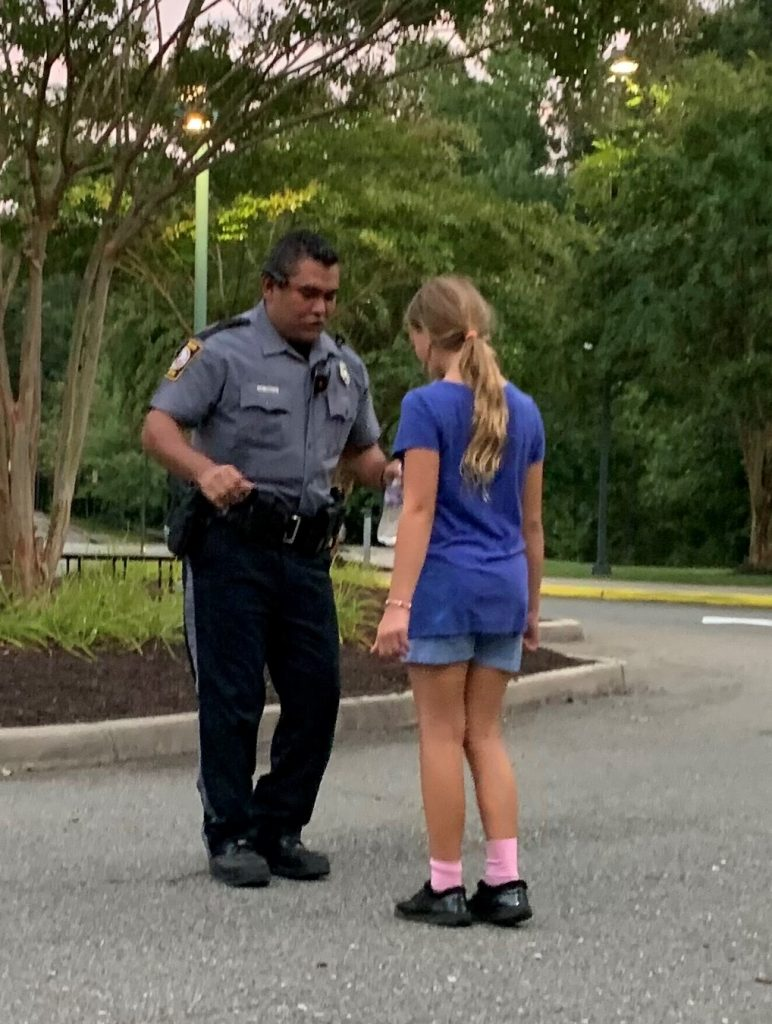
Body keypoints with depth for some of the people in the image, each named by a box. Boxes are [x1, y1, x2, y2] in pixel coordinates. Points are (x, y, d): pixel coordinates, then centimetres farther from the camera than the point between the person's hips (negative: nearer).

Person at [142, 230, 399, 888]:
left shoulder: (346, 368, 12)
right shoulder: (222, 352, -7)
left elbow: (361, 452, 23)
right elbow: (159, 428, -14)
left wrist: (389, 472, -1)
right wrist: (204, 469, -34)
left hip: (307, 553, 6)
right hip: (232, 544, -6)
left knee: (317, 693, 4)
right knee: (232, 696, -1)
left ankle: (280, 829, 18)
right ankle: (230, 837, 11)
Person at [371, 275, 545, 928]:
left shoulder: (427, 405, -8)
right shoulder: (523, 410, 9)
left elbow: (419, 510, -14)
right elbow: (532, 522, 13)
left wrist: (398, 603, -14)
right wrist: (531, 605, 21)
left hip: (444, 586, -5)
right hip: (503, 589, 5)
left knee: (443, 735, 2)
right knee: (486, 735, 12)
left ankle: (446, 887, 7)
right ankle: (506, 881, 7)